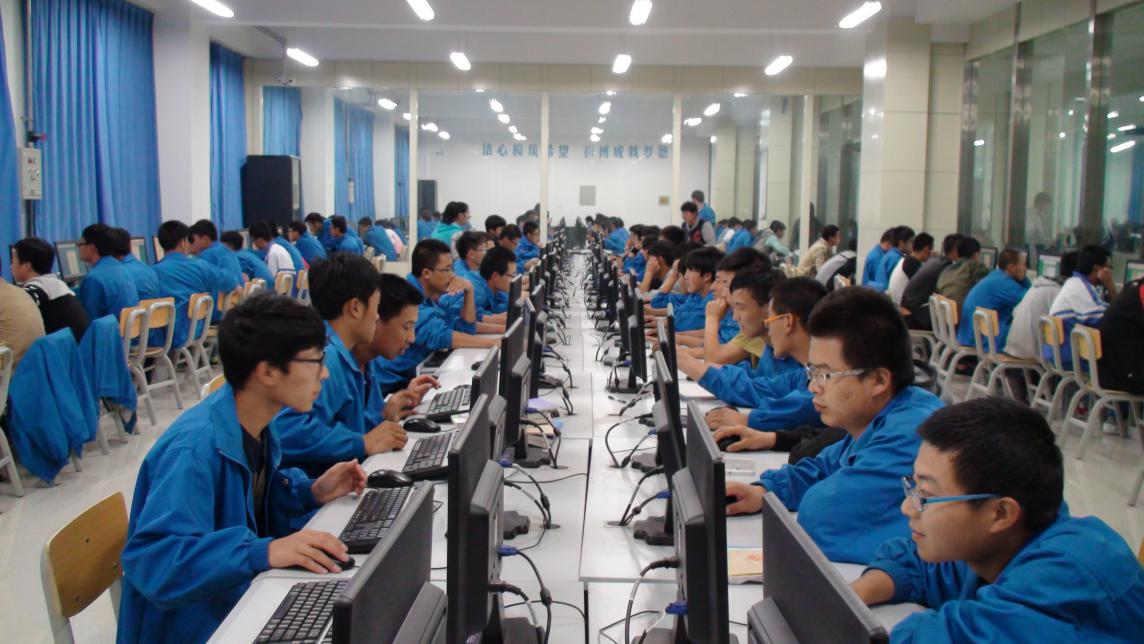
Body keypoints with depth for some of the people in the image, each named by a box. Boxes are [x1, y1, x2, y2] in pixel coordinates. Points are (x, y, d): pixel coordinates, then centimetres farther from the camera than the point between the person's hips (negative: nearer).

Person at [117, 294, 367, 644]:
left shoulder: (256, 425, -1)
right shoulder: (194, 449, -28)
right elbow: (151, 559, -34)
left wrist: (311, 491, -1)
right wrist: (263, 552, -43)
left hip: (240, 598, 8)